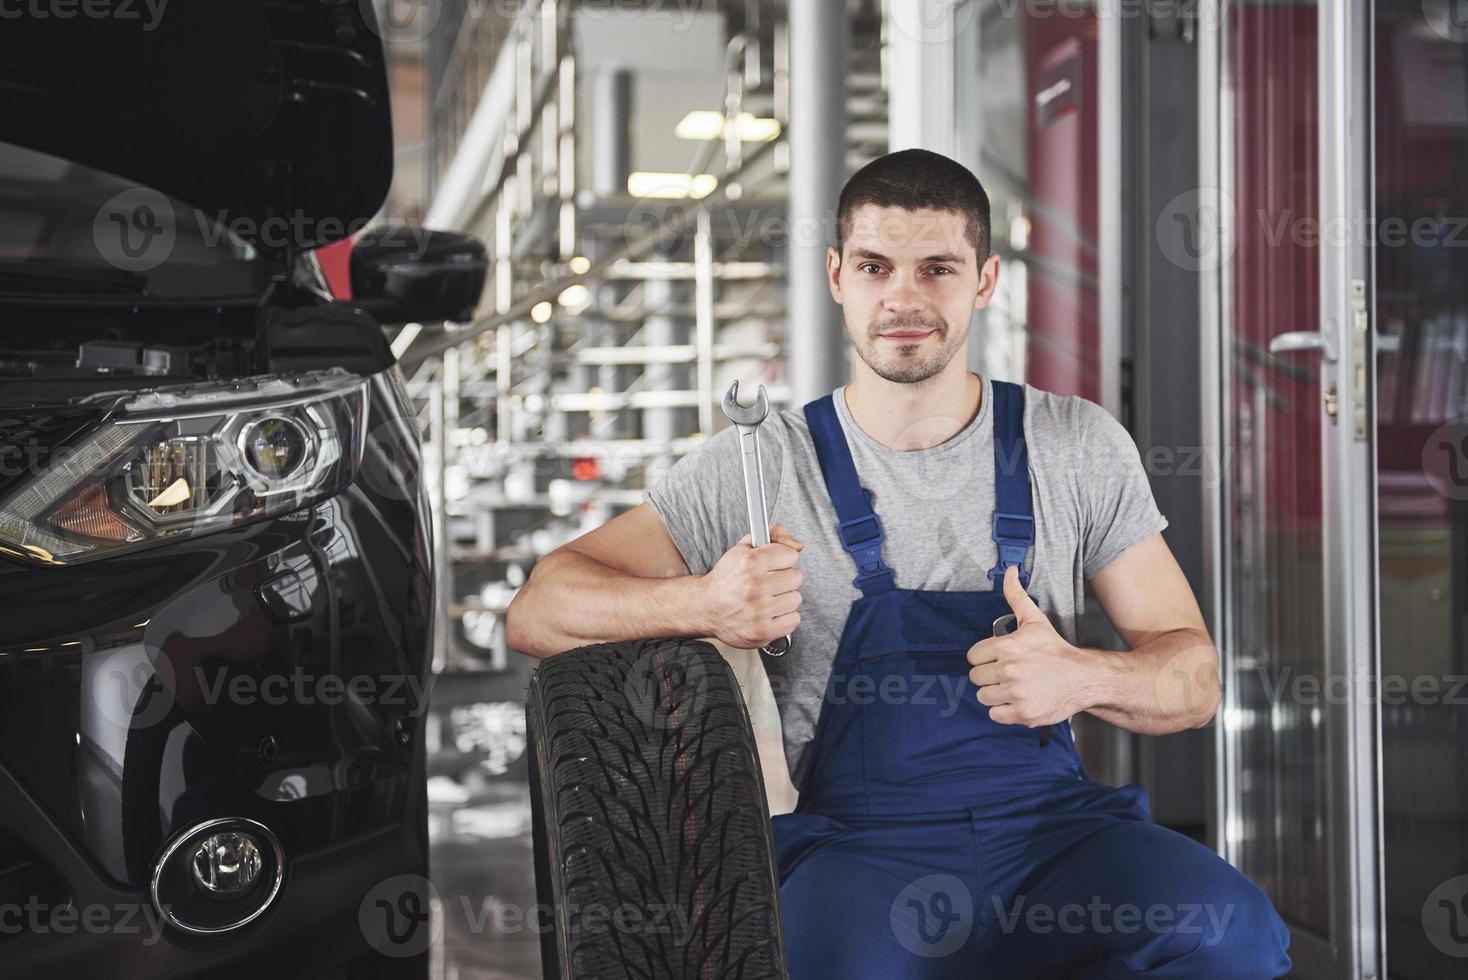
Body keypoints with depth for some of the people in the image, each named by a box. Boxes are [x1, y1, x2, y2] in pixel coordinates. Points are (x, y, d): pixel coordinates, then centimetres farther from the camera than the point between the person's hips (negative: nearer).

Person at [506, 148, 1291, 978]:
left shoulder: (1079, 446, 8)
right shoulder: (755, 468, 3)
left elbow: (1194, 678, 9)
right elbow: (538, 613, -2)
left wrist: (1084, 678, -15)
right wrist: (704, 603, -22)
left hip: (1050, 827, 3)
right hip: (854, 847, -2)